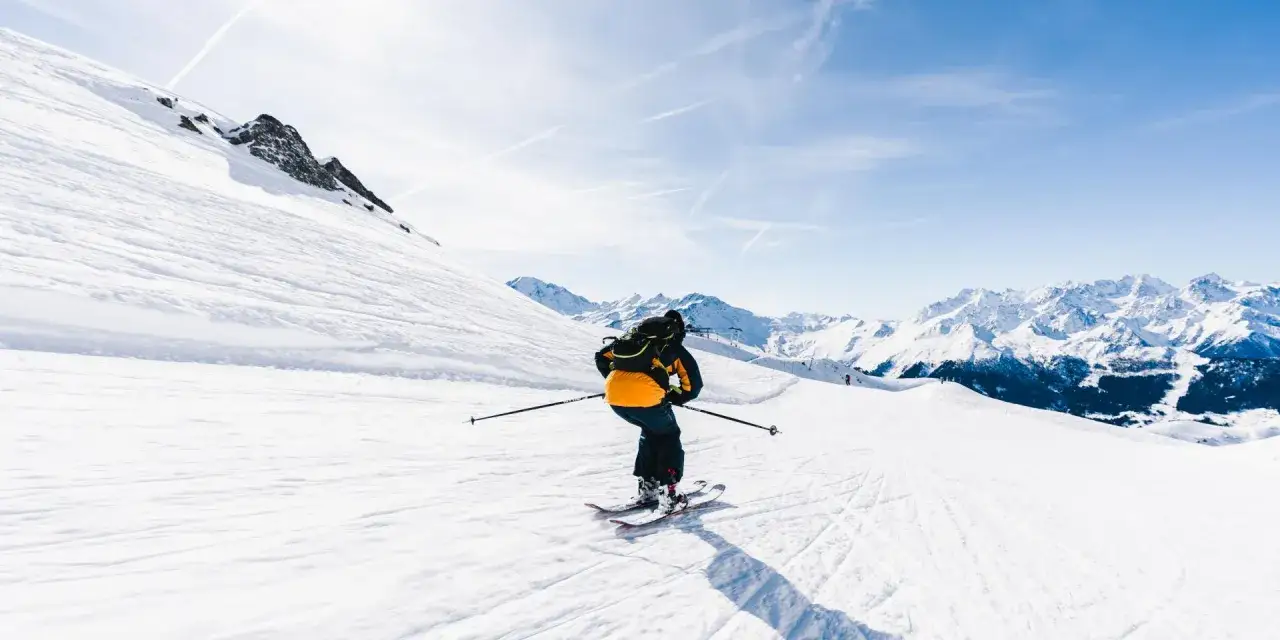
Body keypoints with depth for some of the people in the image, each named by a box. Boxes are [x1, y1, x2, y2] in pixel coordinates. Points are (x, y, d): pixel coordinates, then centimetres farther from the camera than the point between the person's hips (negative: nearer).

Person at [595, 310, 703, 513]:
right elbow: (693, 385, 12)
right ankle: (669, 494, 15)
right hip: (646, 397, -5)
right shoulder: (675, 348, 19)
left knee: (650, 432, 31)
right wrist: (670, 398, 26)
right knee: (669, 437, 23)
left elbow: (602, 357, 29)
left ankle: (646, 488, 32)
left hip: (614, 396, 5)